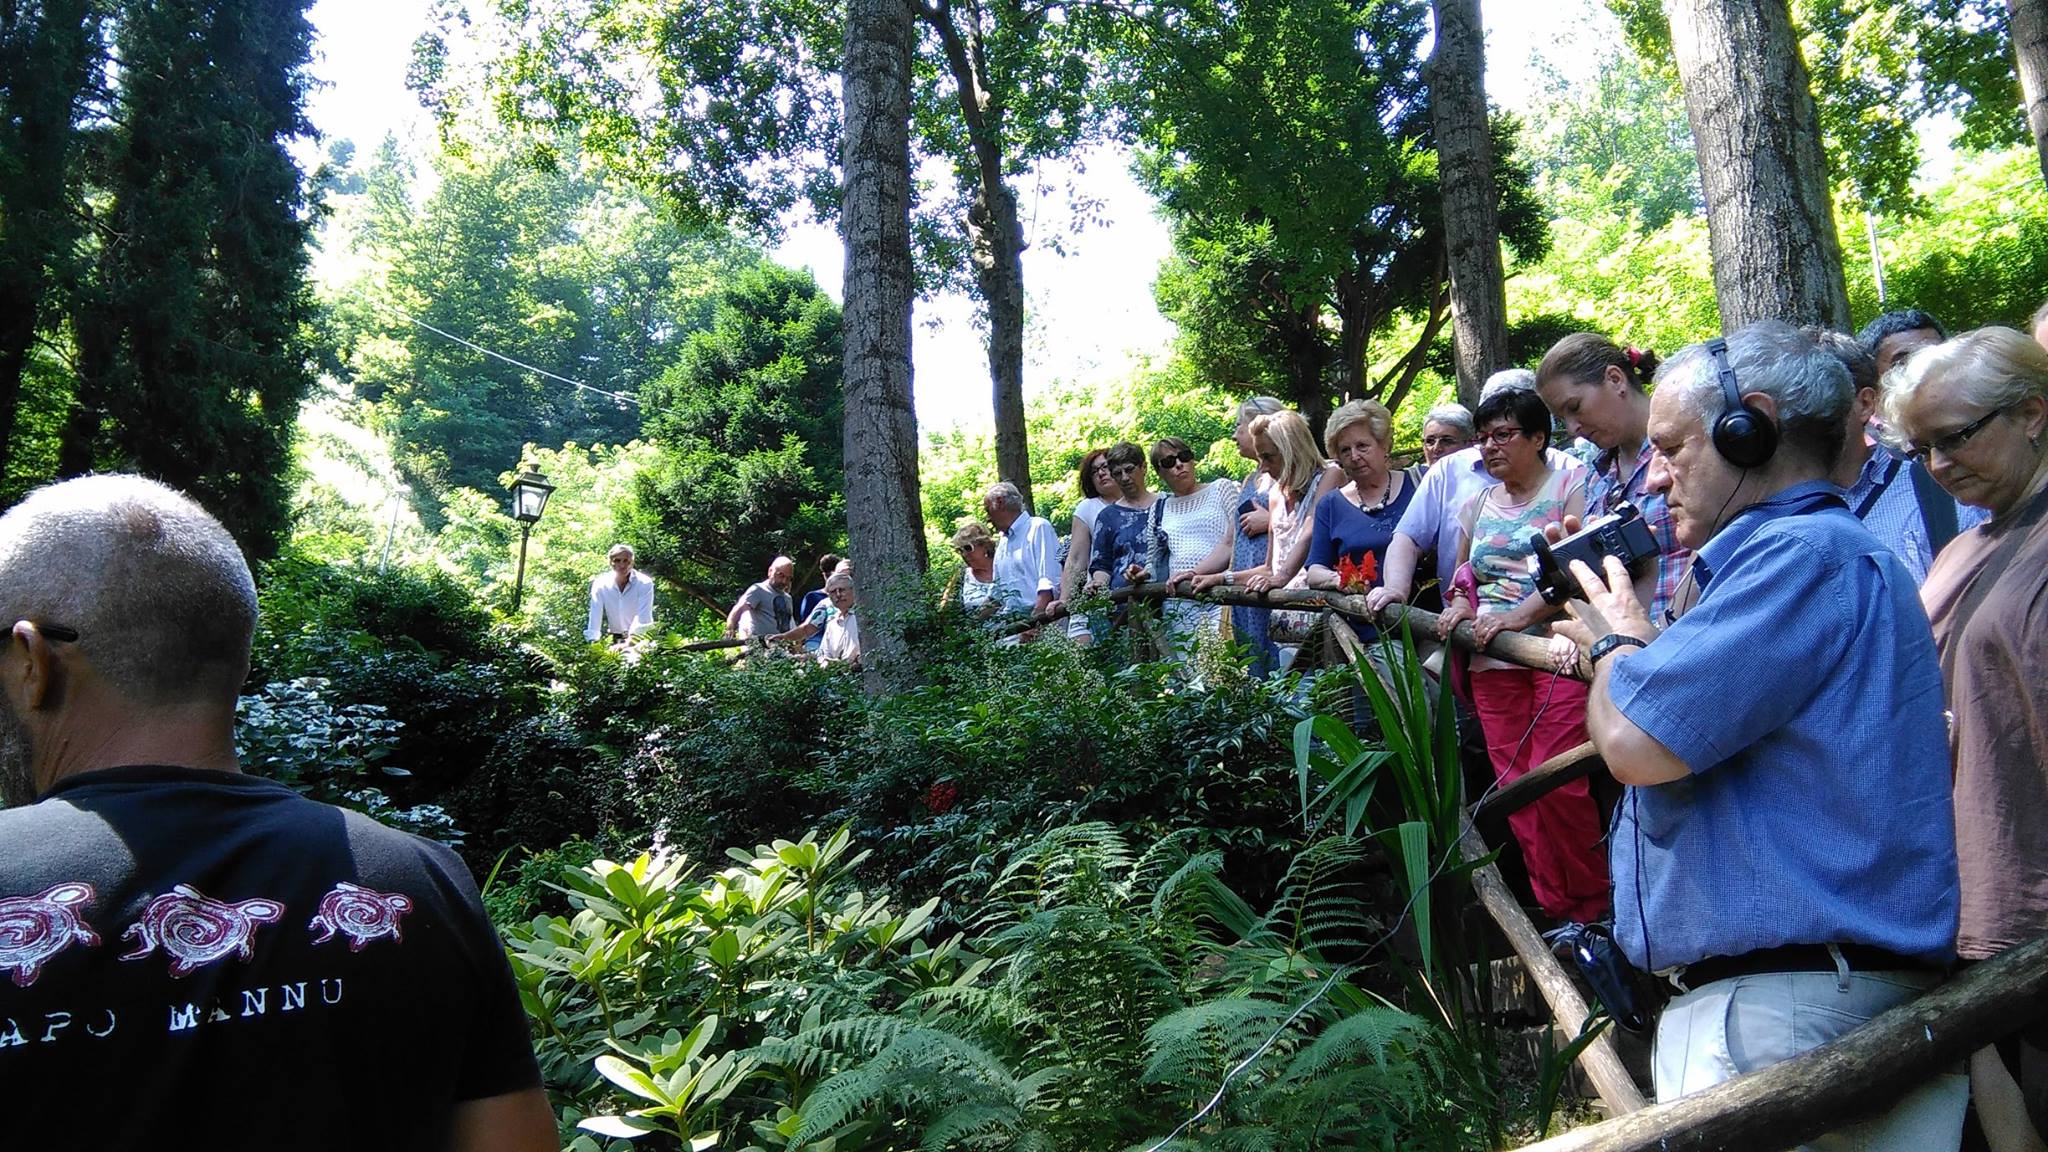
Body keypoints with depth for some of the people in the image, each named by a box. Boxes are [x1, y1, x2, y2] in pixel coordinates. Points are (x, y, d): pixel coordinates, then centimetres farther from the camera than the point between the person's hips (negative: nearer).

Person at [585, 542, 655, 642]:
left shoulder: (645, 584, -14)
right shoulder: (600, 584, -6)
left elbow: (642, 617, -23)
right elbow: (595, 616, -13)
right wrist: (593, 642, -26)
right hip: (615, 640, 2)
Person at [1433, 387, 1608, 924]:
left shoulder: (1570, 486, -1)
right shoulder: (1478, 504, 18)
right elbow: (1464, 574, 27)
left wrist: (1518, 615, -21)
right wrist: (1458, 606, 5)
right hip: (1492, 659, 6)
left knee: (1555, 781, -12)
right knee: (1514, 785, 3)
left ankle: (1593, 906, 5)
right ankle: (1555, 908, 12)